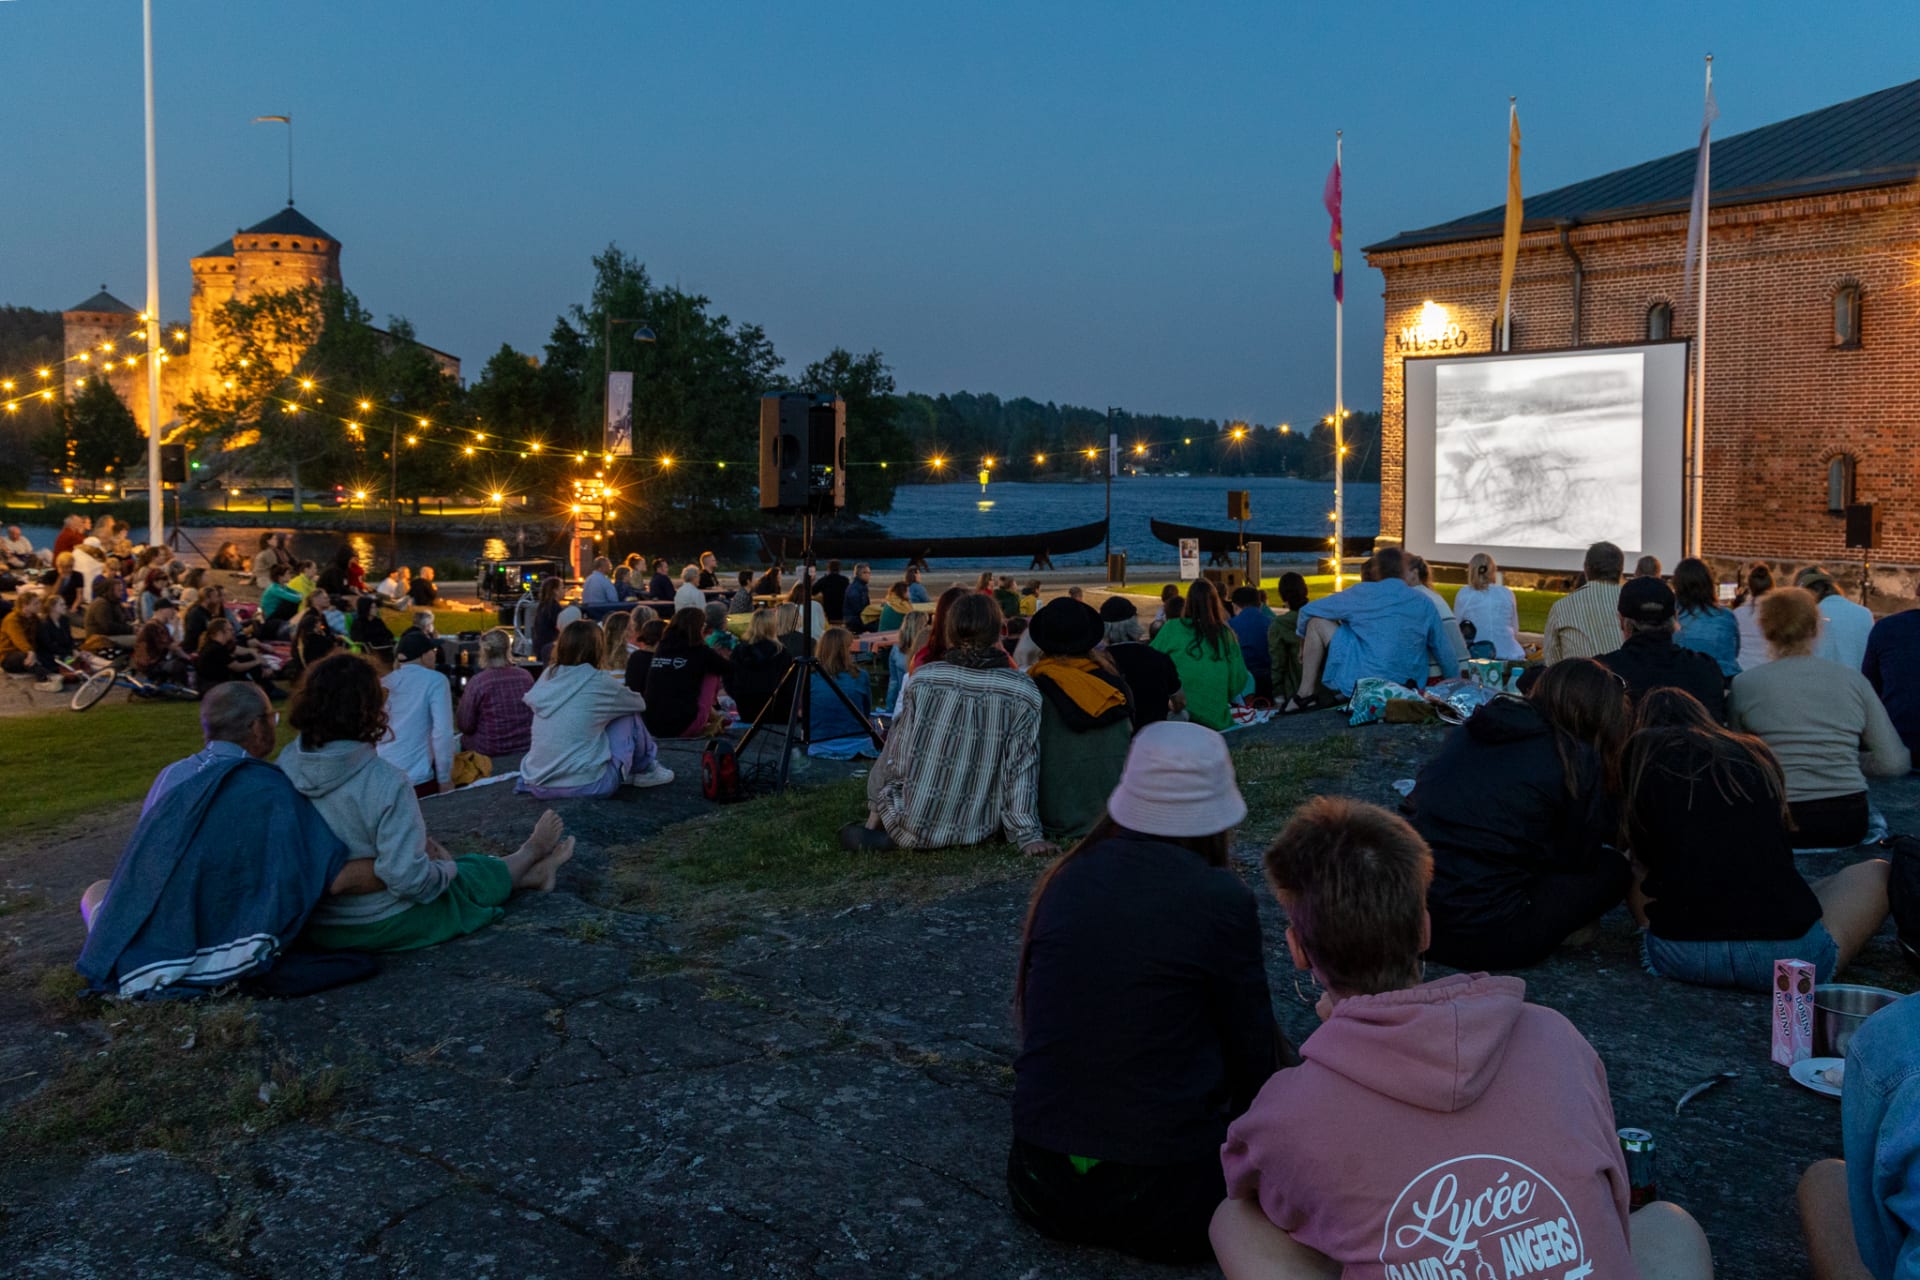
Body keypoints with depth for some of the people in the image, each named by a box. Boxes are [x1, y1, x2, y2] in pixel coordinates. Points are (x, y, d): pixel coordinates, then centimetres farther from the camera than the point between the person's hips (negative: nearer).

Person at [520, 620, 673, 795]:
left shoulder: (546, 677, 5)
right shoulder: (598, 684, -7)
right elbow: (640, 703, 11)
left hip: (538, 785, 6)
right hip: (586, 786, -6)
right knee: (629, 716, 12)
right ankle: (646, 771, 29)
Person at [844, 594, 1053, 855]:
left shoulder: (923, 678, -7)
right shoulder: (1024, 694, -9)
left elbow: (896, 756, -1)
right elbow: (1022, 772, -11)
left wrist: (875, 811, 12)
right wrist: (1028, 837, -6)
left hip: (911, 825, -1)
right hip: (976, 832, 1)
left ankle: (873, 827, 13)